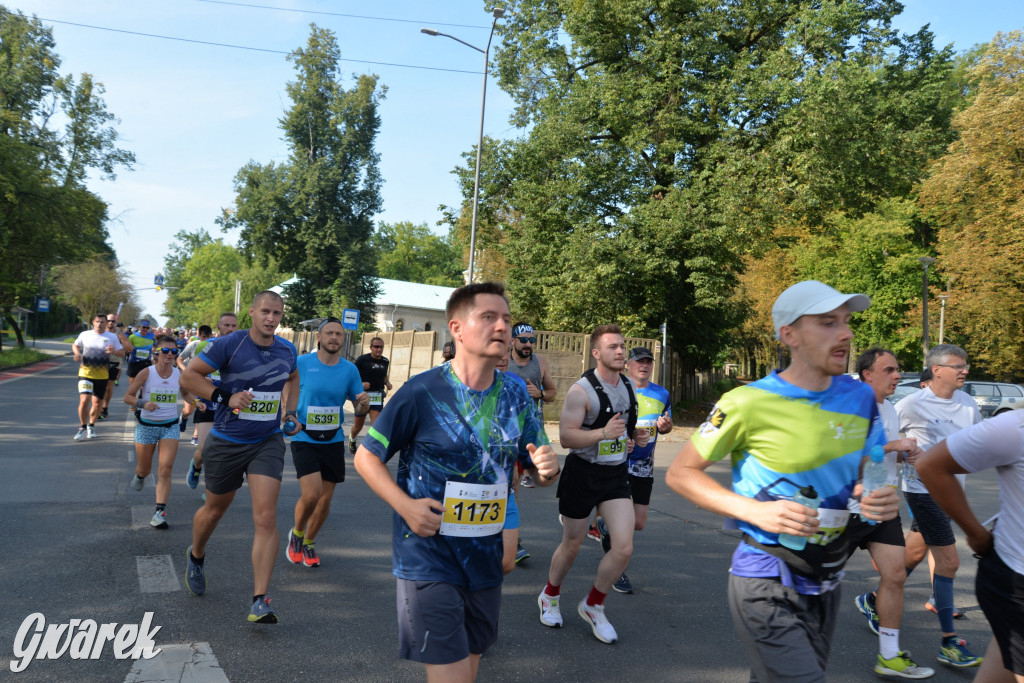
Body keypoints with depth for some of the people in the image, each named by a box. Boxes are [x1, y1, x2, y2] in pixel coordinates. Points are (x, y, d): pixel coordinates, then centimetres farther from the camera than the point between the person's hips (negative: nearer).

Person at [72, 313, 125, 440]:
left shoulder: (112, 337, 1)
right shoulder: (84, 335, 3)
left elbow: (122, 353, 4)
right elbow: (75, 345, 20)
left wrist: (114, 351, -18)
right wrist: (77, 353, -2)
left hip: (102, 375, 1)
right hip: (85, 373, -1)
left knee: (97, 403, 10)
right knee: (84, 400, -15)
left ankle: (91, 426, 33)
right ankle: (83, 427, 3)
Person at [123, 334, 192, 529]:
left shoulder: (179, 374, -4)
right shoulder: (146, 373, -11)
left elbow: (185, 394, 14)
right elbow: (128, 397, -5)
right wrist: (143, 404, -24)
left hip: (170, 426, 1)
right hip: (146, 425, -1)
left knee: (165, 470, -11)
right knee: (144, 470, 15)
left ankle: (160, 511, -9)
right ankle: (139, 475, 53)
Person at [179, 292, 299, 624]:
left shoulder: (287, 350, 2)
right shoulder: (229, 344, -13)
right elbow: (188, 375, -11)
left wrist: (291, 412, 11)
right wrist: (225, 397, -21)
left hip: (267, 442, 2)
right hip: (226, 443, -2)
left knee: (266, 518, -11)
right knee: (215, 509, 19)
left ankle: (260, 601, -7)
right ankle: (196, 556, 52)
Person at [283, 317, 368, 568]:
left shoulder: (349, 370, 1)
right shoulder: (301, 364, -7)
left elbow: (358, 410, 6)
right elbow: (285, 394, 5)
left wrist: (364, 404, -16)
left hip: (333, 441, 3)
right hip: (304, 439, -3)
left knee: (325, 500, 9)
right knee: (311, 494, -17)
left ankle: (308, 543, 34)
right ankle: (296, 534, 14)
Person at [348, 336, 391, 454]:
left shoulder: (385, 361, 8)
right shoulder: (362, 359, -7)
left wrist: (387, 383, 7)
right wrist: (360, 384, -19)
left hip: (378, 396, 3)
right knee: (358, 426, 13)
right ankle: (352, 439, 46)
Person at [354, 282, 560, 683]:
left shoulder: (516, 398, 0)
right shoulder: (422, 392, -15)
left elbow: (539, 474, 8)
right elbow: (366, 457, -7)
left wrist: (547, 471, -16)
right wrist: (405, 505, -21)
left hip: (485, 559, 6)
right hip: (429, 557, -5)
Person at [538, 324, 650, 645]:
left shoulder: (629, 386, 5)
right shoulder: (581, 391, -17)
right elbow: (565, 437, -21)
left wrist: (636, 436, 0)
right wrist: (604, 433, -34)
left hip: (617, 474, 5)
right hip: (582, 473, -5)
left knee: (624, 548, -5)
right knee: (571, 546, 11)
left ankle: (593, 606, 19)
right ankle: (550, 597, 40)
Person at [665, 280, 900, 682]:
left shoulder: (860, 398, 0)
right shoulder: (749, 403, -18)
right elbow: (680, 473, -11)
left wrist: (883, 499, -9)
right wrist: (756, 510, -24)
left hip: (825, 584, 6)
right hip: (768, 588, -6)